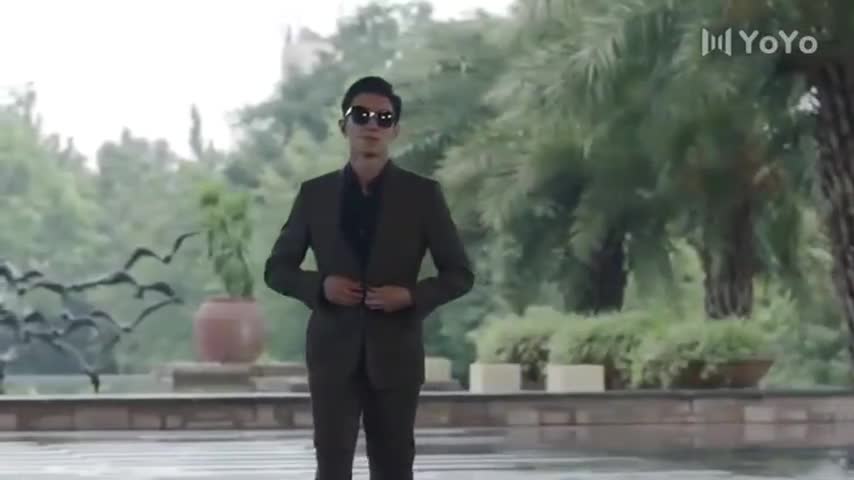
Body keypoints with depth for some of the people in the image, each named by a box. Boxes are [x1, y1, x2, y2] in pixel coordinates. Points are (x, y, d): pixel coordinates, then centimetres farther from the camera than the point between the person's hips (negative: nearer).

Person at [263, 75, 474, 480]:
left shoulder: (422, 194, 2)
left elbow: (459, 274, 4)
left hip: (395, 352, 0)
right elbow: (276, 269, 10)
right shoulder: (314, 193, 5)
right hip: (334, 351, 0)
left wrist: (411, 295, -14)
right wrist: (320, 285, -10)